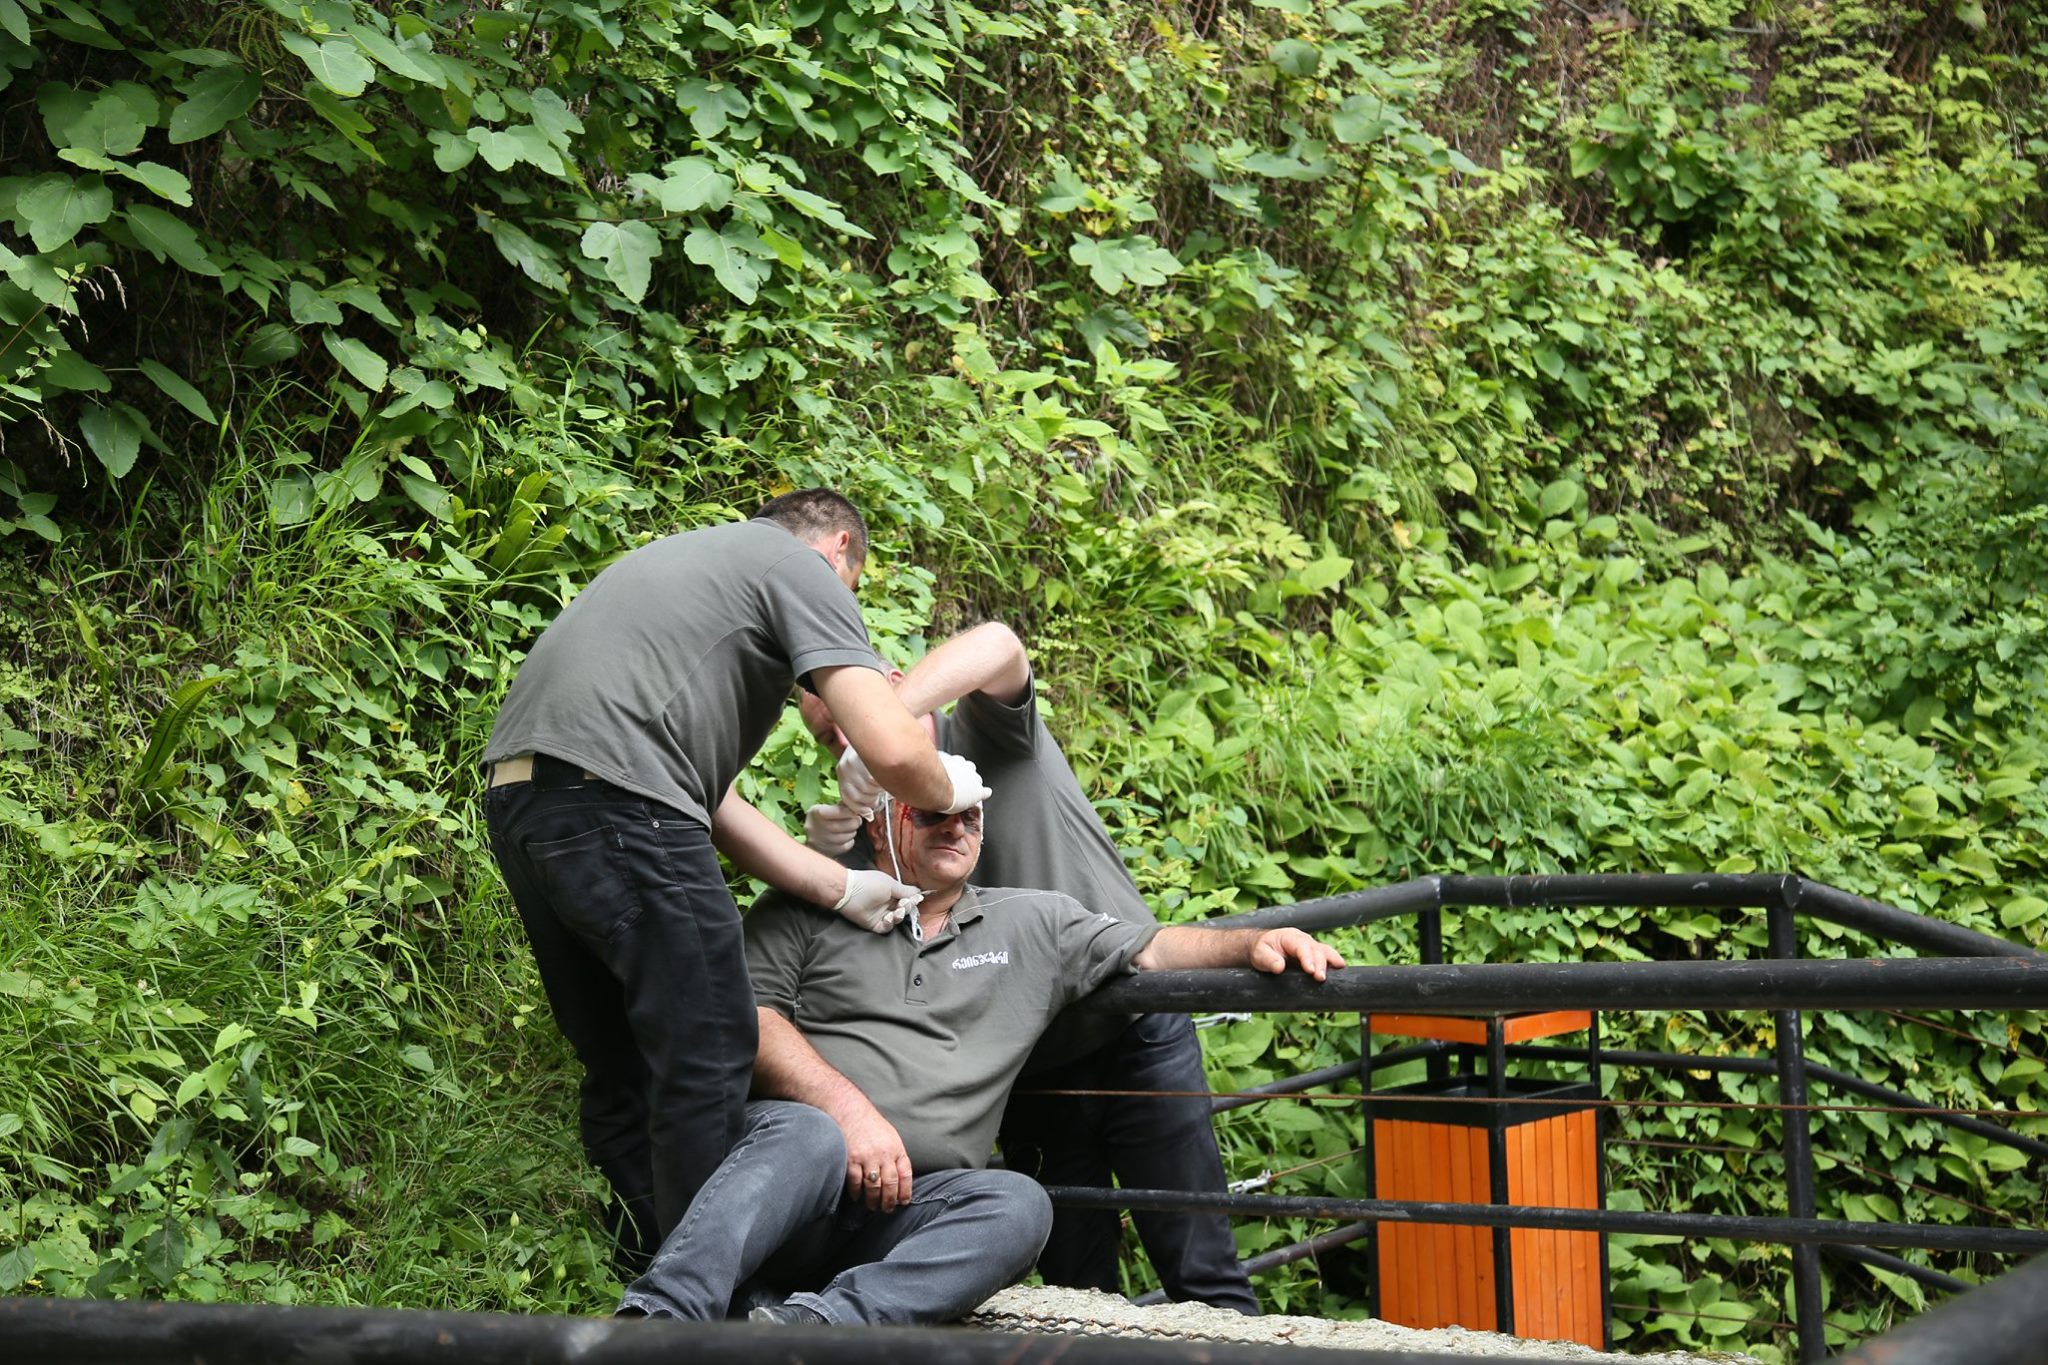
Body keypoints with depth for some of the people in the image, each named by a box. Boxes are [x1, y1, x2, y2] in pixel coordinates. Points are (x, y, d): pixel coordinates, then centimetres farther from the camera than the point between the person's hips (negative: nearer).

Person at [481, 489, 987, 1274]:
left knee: (621, 1068, 16)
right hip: (613, 796, -9)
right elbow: (893, 751, -7)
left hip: (516, 793, 9)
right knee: (707, 1059, -2)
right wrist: (948, 789, 17)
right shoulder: (803, 568, 7)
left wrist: (842, 888, 23)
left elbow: (705, 797, 26)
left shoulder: (692, 560, 33)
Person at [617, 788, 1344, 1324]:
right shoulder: (804, 912, 14)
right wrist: (849, 1109, -14)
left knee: (1017, 1203, -30)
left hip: (907, 1208, 3)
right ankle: (651, 1324, -54)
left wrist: (1253, 943, 1)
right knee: (809, 1137, -38)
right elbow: (748, 1017, 0)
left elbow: (1152, 949, 20)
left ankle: (817, 1319, -49)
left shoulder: (1033, 925, 24)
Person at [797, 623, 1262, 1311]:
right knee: (1077, 1293, 7)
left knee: (1202, 1277, -2)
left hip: (1133, 1029, -5)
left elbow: (996, 645, -25)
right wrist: (824, 850, -19)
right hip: (1029, 1067, 5)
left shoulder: (986, 730, -3)